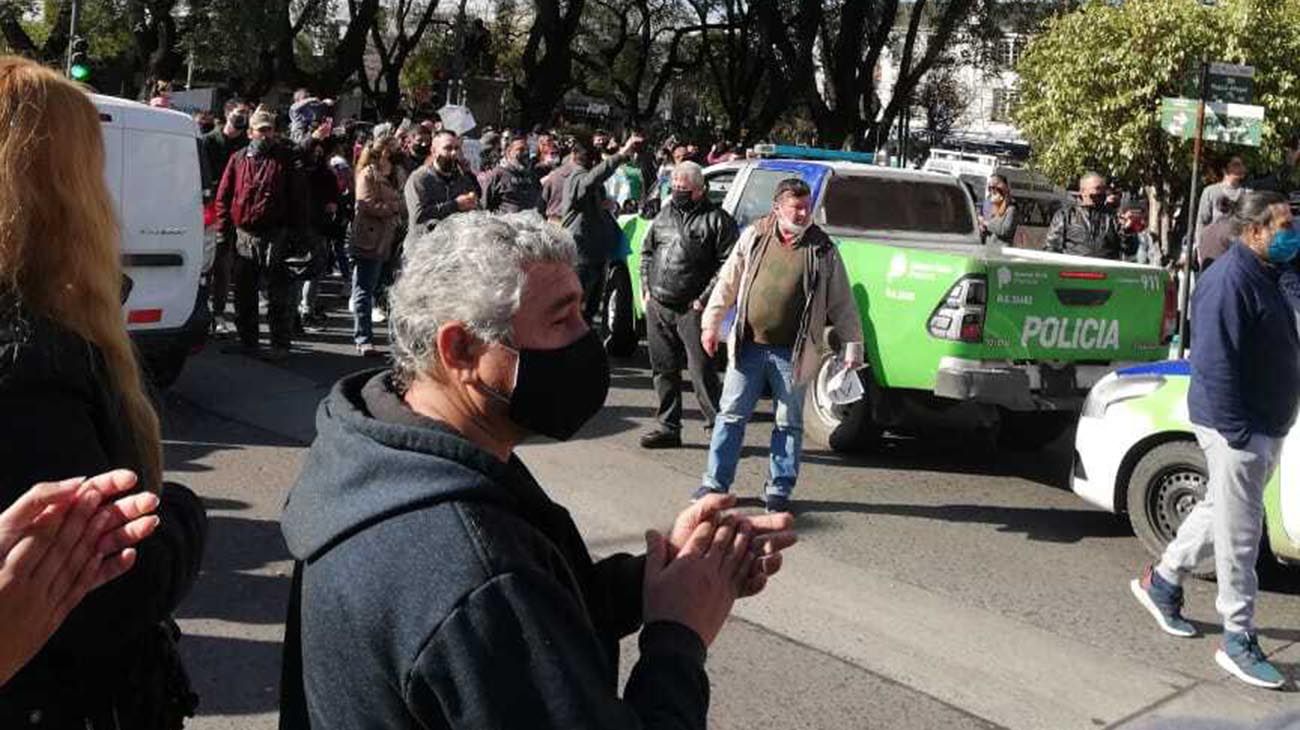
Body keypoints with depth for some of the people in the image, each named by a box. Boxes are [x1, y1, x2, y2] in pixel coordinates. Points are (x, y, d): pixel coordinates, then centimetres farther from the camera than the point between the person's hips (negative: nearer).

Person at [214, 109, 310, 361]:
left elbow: (298, 196, 0)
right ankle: (247, 341, 22)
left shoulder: (285, 159, 1)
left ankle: (280, 345, 2)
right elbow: (223, 196, 11)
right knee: (243, 293, 11)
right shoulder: (238, 160, 9)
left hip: (276, 236, -4)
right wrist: (224, 226, 2)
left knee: (278, 295, -2)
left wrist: (297, 230, -6)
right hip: (244, 236, 4)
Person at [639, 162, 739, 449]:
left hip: (691, 310, -6)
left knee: (701, 371, -8)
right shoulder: (664, 215, 14)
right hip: (657, 307, 6)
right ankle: (669, 428, 20)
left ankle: (718, 426, 1)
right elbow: (647, 251, 24)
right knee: (664, 370, 11)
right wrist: (646, 288, 12)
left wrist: (704, 299, -13)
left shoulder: (717, 220, -5)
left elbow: (729, 265, -10)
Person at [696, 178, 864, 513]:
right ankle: (716, 483, 15)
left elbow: (842, 303, 3)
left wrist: (852, 345, -1)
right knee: (731, 414, 6)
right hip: (748, 346, 1)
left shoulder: (822, 250, -1)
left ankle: (779, 489, 19)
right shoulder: (754, 237, 2)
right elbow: (727, 282, 8)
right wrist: (711, 323, 3)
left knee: (789, 423, 8)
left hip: (793, 353, -1)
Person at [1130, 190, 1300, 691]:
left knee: (1221, 510, 21)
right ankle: (1239, 641, 6)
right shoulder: (1229, 280, -20)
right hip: (1236, 428, -10)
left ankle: (1162, 582, 37)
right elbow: (1215, 362, -24)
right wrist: (1236, 432, -25)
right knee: (1239, 532, -3)